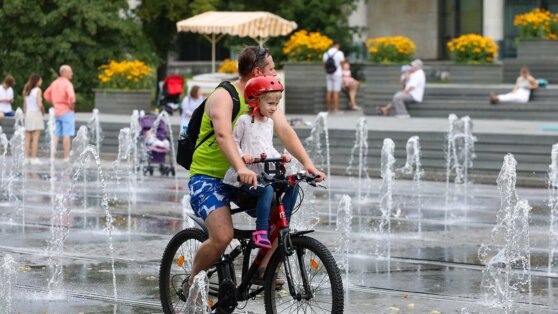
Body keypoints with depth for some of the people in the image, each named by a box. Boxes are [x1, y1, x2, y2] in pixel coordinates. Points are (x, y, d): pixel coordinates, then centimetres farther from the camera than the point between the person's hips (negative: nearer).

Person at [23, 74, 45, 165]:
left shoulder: (26, 91, 8)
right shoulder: (38, 90, -10)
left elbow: (25, 105, 11)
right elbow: (39, 104, -18)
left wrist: (26, 114, 17)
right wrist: (43, 111, -1)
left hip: (28, 114, 6)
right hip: (36, 113, -6)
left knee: (28, 138, 9)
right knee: (35, 138, -4)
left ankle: (27, 157, 9)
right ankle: (34, 158, -6)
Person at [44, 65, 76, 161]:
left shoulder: (55, 83, 11)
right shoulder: (67, 83, -13)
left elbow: (47, 94, 20)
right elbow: (71, 96, -29)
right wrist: (71, 105, -13)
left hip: (57, 112, 7)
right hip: (66, 112, -7)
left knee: (56, 135, 10)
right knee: (67, 135, -3)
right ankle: (66, 157, -3)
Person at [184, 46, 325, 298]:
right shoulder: (224, 96, -18)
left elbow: (284, 130, -8)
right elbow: (223, 135, -36)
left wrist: (307, 163, -24)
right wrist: (241, 168, -52)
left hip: (240, 180, 7)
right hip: (208, 176, -7)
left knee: (280, 211, -10)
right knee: (222, 237, -26)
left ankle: (264, 271, 1)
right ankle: (192, 282, -4)